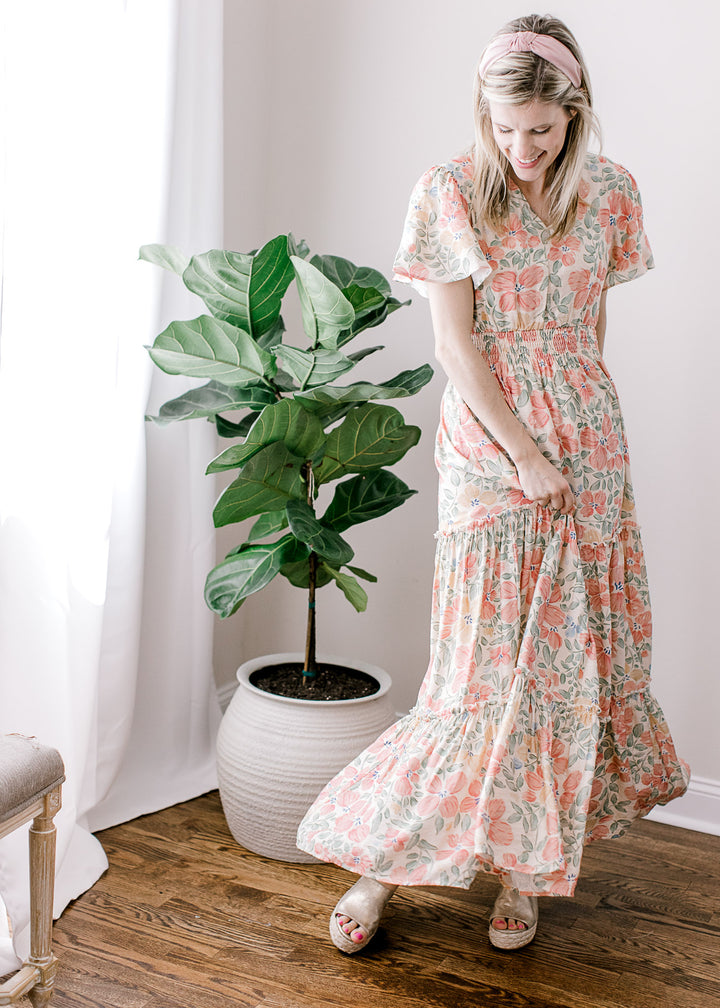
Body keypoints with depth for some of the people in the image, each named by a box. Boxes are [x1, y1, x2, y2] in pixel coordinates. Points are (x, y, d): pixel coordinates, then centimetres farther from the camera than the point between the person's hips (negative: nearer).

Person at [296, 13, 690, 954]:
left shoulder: (608, 191, 4)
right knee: (489, 664, -4)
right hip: (489, 443, -4)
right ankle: (381, 855, 12)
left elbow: (590, 323, 13)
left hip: (588, 441, 4)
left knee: (574, 653, 6)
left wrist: (574, 433, 10)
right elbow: (454, 343, -9)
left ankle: (525, 865, 21)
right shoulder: (449, 192, -6)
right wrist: (525, 454, -13)